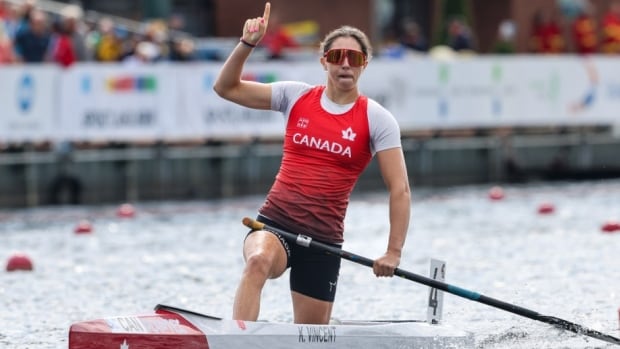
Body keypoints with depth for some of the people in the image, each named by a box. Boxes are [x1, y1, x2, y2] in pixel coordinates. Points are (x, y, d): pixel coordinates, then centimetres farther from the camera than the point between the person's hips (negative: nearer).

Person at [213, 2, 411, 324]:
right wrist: (246, 45, -10)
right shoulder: (297, 97, 5)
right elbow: (226, 87, 6)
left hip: (323, 237, 0)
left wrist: (393, 252, -10)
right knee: (259, 260, -36)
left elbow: (399, 190, -3)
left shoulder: (377, 119, -1)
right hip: (274, 224, 0)